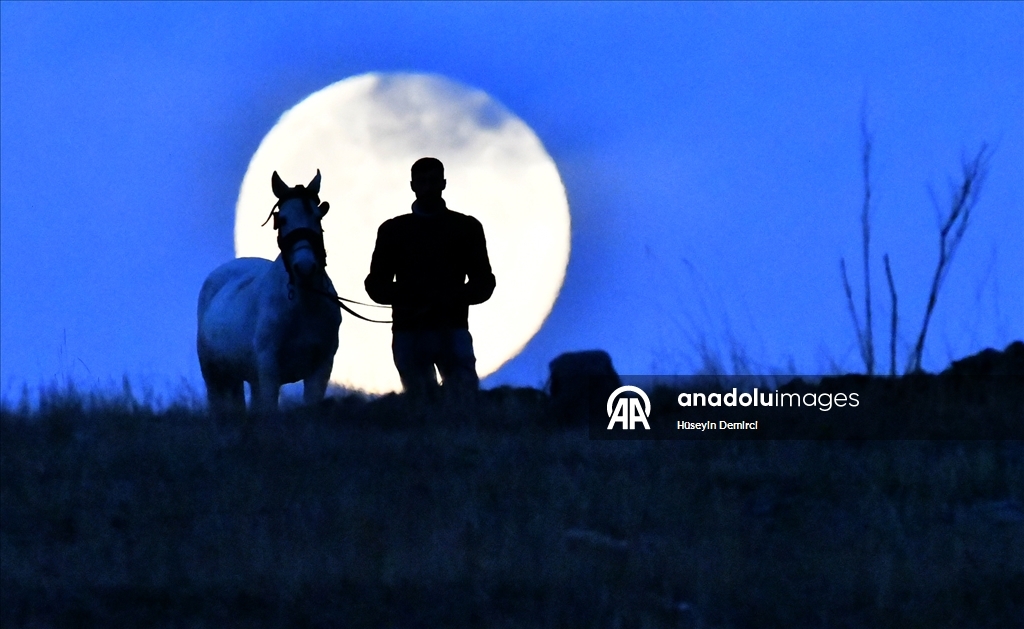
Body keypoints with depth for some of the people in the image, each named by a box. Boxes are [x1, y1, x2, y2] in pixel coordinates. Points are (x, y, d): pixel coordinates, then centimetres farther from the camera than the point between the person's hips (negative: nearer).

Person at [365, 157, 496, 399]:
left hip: (452, 329, -1)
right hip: (409, 333, 1)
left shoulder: (467, 227, 11)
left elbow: (484, 282, 8)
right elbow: (375, 285, 10)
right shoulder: (392, 230, 14)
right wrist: (402, 294, -12)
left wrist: (456, 296, -13)